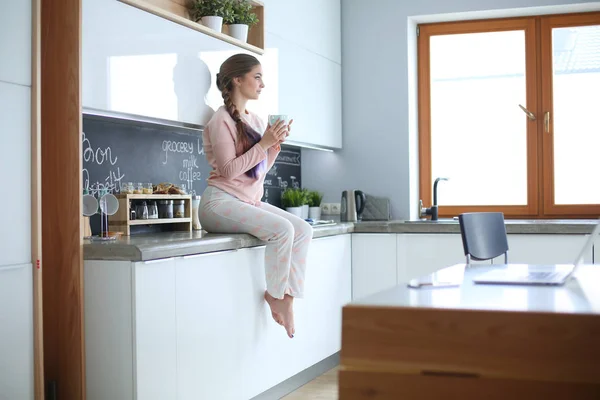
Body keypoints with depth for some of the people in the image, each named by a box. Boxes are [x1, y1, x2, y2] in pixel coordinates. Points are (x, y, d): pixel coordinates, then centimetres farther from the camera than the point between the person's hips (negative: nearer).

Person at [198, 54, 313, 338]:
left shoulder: (255, 121, 14)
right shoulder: (222, 119, -8)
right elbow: (228, 169, -17)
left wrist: (275, 144, 3)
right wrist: (264, 144, -17)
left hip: (250, 201, 8)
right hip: (220, 202, -8)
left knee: (303, 229, -9)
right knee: (282, 228, -27)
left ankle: (287, 297, -11)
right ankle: (275, 295, -10)